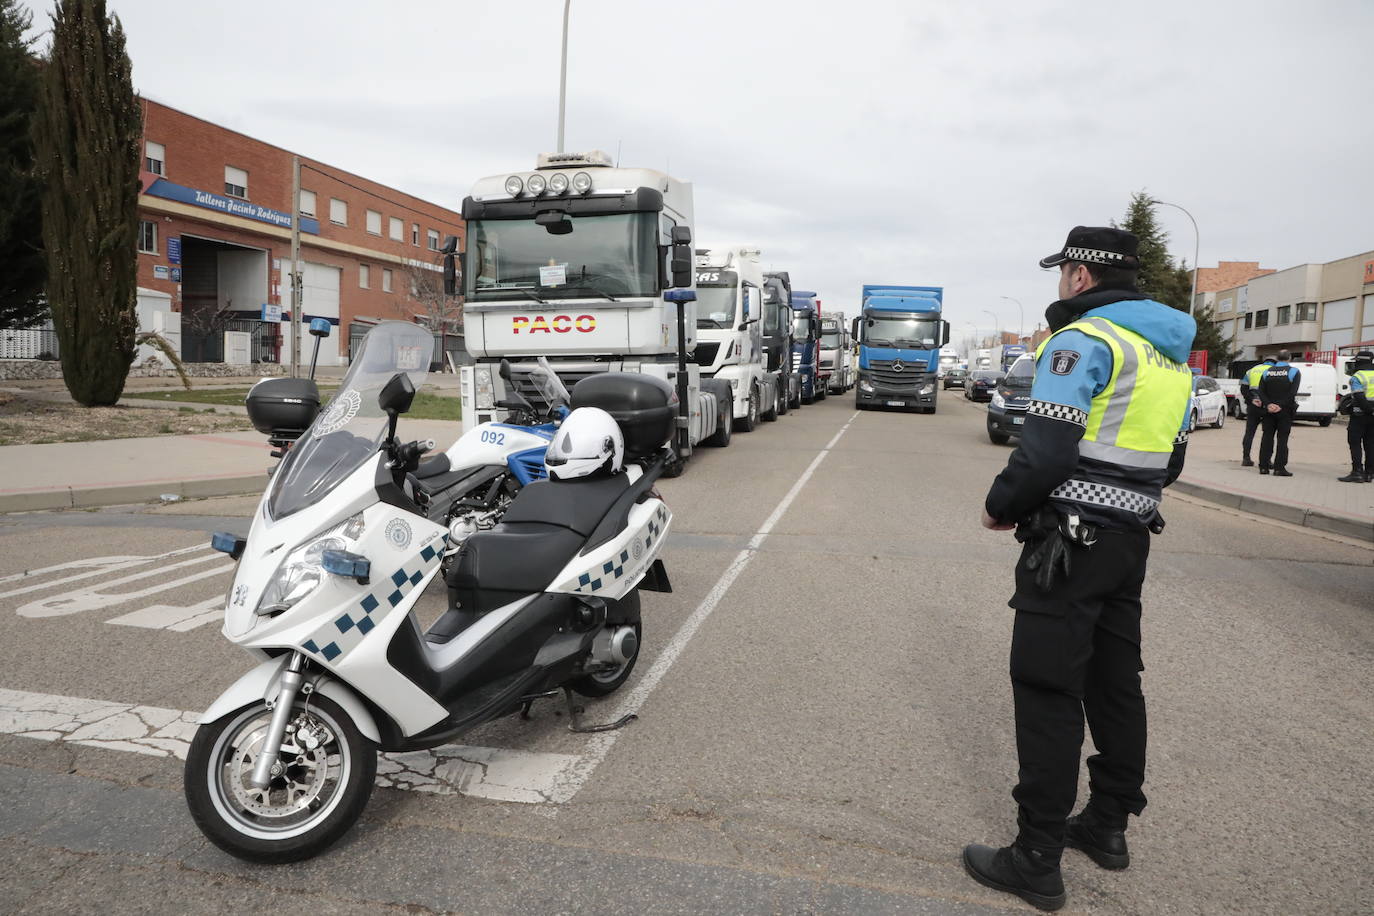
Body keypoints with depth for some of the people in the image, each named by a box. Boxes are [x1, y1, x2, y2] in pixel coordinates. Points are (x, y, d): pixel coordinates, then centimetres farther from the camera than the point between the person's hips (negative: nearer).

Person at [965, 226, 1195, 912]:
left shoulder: (1081, 341, -14)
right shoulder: (1171, 353, 15)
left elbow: (1045, 450, -22)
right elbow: (1169, 461, 18)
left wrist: (1000, 507, -6)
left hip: (1070, 541, -9)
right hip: (1131, 537, 9)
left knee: (1048, 691, -4)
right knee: (1115, 681, 17)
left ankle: (1037, 861, 4)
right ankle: (1109, 825, 32)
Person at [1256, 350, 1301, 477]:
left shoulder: (1267, 372, 6)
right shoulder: (1294, 372, -4)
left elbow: (1261, 391, -2)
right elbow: (1292, 393, -15)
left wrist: (1268, 404, -8)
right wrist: (1281, 406, -15)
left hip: (1269, 410, 3)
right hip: (1285, 411, -3)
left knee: (1267, 437, 6)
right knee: (1282, 439, -1)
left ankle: (1263, 466, 4)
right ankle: (1279, 468, -4)